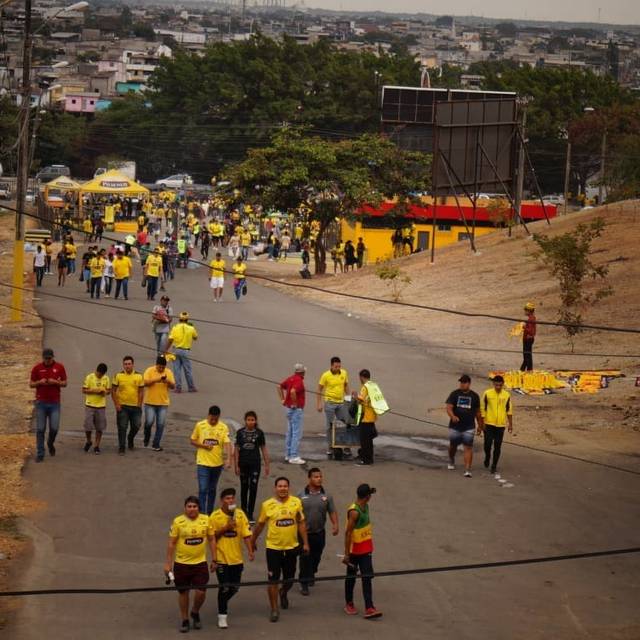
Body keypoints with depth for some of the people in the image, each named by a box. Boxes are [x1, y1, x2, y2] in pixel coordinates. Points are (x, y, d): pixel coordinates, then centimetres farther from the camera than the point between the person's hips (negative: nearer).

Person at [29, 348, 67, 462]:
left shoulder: (59, 367, 1)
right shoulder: (37, 368, 1)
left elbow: (64, 383, 6)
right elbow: (31, 384, 6)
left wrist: (55, 382, -14)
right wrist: (40, 382, -15)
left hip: (54, 403, 0)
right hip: (41, 402, 0)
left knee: (54, 428, -5)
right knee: (40, 429, -1)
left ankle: (50, 443, 28)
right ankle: (40, 454, 6)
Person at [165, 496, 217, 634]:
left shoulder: (206, 520, -2)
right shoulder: (178, 521, -9)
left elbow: (211, 540, 7)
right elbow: (171, 543, -4)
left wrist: (214, 559, 5)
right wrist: (168, 563, -5)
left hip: (200, 563, 1)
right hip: (181, 563, -1)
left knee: (201, 592, -3)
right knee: (183, 592, 8)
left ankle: (195, 613, 27)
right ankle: (184, 621, 25)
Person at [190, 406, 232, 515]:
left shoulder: (223, 427, -5)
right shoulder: (200, 425, -5)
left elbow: (227, 443, -15)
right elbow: (192, 441, 4)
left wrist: (228, 459, -30)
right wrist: (203, 445, -15)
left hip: (217, 463, 2)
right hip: (203, 463, -2)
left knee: (212, 490, 15)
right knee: (203, 489, -9)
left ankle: (209, 513, 26)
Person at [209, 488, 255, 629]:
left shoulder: (240, 514, -1)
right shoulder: (215, 516, -7)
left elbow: (246, 534, -3)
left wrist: (250, 551, -12)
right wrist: (225, 528, -18)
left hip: (236, 558, 3)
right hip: (221, 558, -3)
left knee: (234, 587, 10)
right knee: (224, 587, -2)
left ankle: (222, 603, 38)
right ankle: (222, 616, 10)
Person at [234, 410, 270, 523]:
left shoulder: (259, 433, -2)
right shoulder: (240, 432, -2)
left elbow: (264, 449, 3)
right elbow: (236, 449, 1)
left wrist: (267, 465, 3)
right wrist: (236, 465, -2)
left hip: (255, 464, -1)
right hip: (243, 463, 1)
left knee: (253, 488, -6)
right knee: (244, 487, 13)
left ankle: (250, 514, -2)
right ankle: (244, 511, 27)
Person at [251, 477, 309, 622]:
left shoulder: (296, 502, -3)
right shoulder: (267, 505, -6)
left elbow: (301, 523, 4)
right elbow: (260, 525, 6)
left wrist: (305, 543, 2)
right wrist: (252, 542, 13)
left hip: (291, 547, 2)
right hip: (273, 548, -2)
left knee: (289, 579, 14)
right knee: (273, 580, -2)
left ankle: (283, 593, 48)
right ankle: (274, 609, 11)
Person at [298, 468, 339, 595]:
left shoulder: (326, 496, 1)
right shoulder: (301, 496, -4)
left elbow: (332, 512, 3)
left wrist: (335, 525, -12)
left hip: (319, 533, 3)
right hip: (304, 533, -3)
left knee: (316, 557, 16)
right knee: (305, 558, -5)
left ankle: (311, 575, 42)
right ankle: (304, 583, 2)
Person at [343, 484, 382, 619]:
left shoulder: (365, 507, 4)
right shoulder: (354, 512, -23)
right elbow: (348, 533, -22)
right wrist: (346, 554, -22)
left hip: (366, 549, 7)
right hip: (354, 550, -7)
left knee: (367, 577, -1)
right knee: (351, 577, 10)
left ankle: (369, 608, -7)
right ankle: (349, 604, 26)